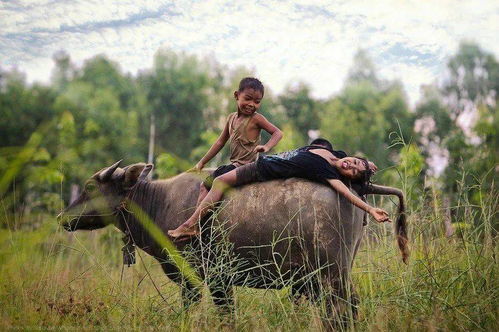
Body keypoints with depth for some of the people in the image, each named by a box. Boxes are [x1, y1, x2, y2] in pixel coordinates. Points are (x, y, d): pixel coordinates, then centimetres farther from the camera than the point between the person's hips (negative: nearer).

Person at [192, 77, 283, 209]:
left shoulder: (256, 119, -11)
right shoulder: (231, 118, 10)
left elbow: (278, 133, -13)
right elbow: (220, 142, 17)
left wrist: (266, 147, -33)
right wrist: (202, 162, 19)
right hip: (233, 165, 8)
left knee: (207, 185, -14)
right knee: (203, 187, 10)